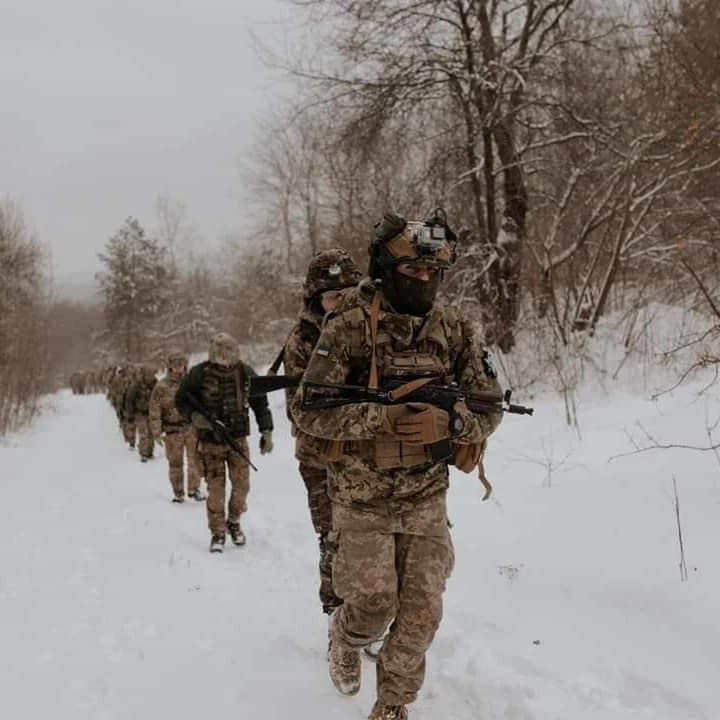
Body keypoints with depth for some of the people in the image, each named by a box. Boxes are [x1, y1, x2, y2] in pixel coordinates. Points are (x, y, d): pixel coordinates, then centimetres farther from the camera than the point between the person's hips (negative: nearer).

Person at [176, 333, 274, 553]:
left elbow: (260, 403, 1)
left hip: (238, 438, 2)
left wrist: (266, 431, -6)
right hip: (210, 441, -2)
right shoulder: (199, 374, -13)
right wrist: (193, 415, -20)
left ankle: (234, 522, 29)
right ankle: (217, 533, 11)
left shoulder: (245, 373, -8)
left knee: (241, 485, 4)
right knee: (215, 488, -2)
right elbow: (181, 399, -1)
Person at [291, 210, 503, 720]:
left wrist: (448, 422, -22)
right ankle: (345, 640, 33)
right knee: (374, 604, -3)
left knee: (421, 611, 3)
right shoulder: (349, 327, -12)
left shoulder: (456, 330, -2)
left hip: (426, 496, 3)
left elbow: (490, 409, 1)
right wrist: (380, 416, -27)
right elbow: (308, 410, -13)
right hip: (362, 496, -3)